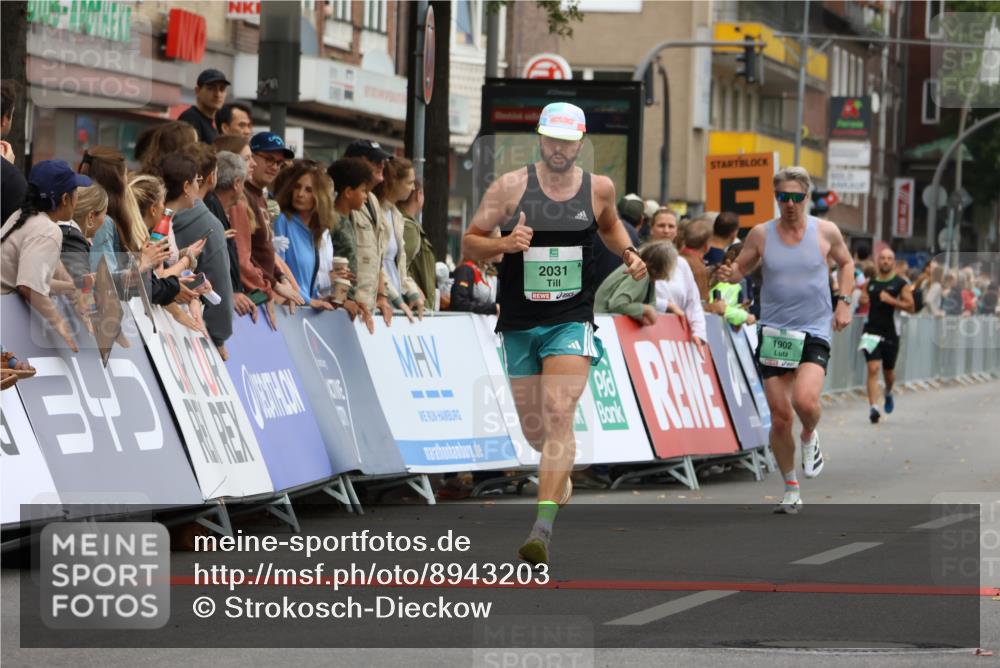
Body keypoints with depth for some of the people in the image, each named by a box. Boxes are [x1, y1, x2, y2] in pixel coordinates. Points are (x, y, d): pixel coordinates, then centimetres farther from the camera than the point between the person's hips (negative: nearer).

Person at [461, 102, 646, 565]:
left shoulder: (599, 188, 3)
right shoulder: (510, 186, -3)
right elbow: (469, 243, 0)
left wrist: (628, 254, 7)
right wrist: (503, 244, -19)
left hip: (571, 320, -1)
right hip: (519, 322, 1)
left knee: (558, 415, -20)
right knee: (533, 429, 11)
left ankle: (543, 526, -27)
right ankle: (561, 477, 47)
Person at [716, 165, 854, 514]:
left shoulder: (826, 232, -1)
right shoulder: (761, 234, -1)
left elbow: (846, 263, 17)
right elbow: (741, 267, 10)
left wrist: (843, 301, 5)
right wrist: (729, 274, -13)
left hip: (814, 332, -2)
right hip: (774, 334, 2)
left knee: (805, 400, -25)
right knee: (780, 417, 1)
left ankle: (810, 437, 11)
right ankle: (791, 490, 17)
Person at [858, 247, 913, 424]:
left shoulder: (901, 283, -1)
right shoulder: (870, 283, 9)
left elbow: (910, 306, -6)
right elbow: (864, 298, 22)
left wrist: (891, 300, -18)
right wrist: (863, 299, -1)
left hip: (891, 333, -1)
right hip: (871, 331, 1)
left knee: (888, 370, 15)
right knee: (873, 368, -14)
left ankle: (888, 393, 48)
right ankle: (873, 407, -20)